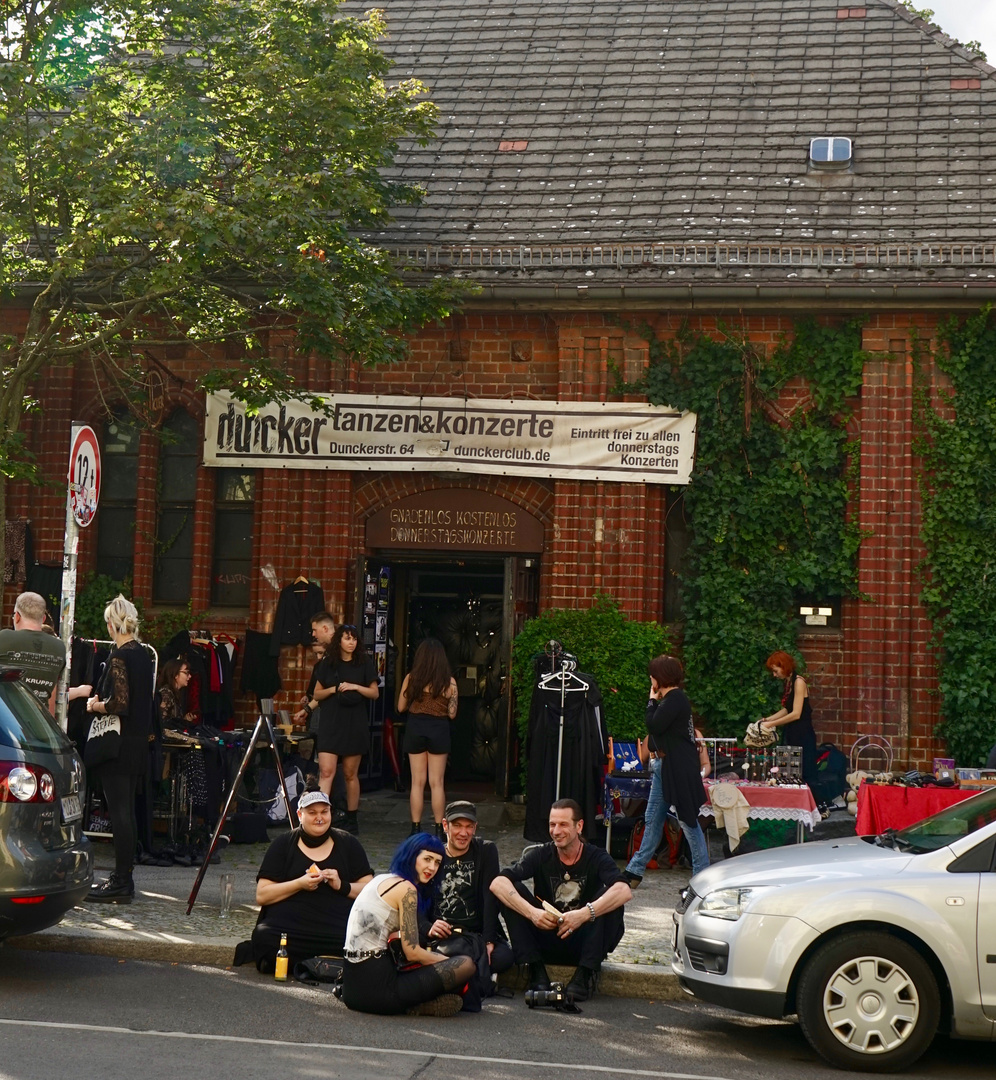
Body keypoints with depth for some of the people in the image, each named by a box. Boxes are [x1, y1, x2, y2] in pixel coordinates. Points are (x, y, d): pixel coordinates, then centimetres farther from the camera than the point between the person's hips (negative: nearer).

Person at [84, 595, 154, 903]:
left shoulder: (120, 656, -16)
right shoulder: (143, 655, 10)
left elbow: (118, 705, -22)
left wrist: (94, 705, -4)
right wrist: (101, 700, 19)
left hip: (118, 744, -9)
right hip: (138, 742, 9)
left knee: (119, 812, -5)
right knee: (126, 811, 14)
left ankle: (121, 884, -2)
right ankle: (123, 876, 21)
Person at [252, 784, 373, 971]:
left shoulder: (348, 844, 16)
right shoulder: (283, 844, 12)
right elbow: (261, 895, 4)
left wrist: (342, 886, -7)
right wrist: (299, 884, -9)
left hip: (338, 927, 0)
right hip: (287, 926, 0)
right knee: (264, 938, -35)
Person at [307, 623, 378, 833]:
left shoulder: (365, 663, 5)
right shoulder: (328, 663, 7)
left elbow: (375, 693, 4)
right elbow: (317, 694, 10)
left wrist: (356, 687, -11)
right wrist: (334, 689, -8)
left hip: (355, 724, 0)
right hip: (330, 723, 0)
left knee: (350, 774, 7)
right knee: (326, 771, -12)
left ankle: (351, 819, 18)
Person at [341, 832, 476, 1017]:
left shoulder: (381, 879, 18)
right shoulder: (406, 889, -8)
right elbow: (412, 953, -10)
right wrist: (449, 962, 5)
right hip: (376, 987, -9)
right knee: (467, 965, -9)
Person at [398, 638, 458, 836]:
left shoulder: (411, 678, -3)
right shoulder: (449, 681, -5)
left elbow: (401, 707, 3)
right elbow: (452, 714, -3)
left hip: (415, 729, 1)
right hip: (439, 730, -1)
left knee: (417, 781, 7)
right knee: (436, 782, 5)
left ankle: (416, 828, 8)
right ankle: (439, 829, 7)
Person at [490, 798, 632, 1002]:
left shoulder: (596, 857, -7)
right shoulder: (541, 855, -3)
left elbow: (625, 891, -29)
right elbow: (497, 883, -19)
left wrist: (585, 913, -42)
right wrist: (532, 912, -35)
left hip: (583, 942, -1)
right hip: (547, 942, 1)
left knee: (611, 897, -25)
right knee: (512, 892, -17)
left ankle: (586, 974, -22)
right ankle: (536, 970, -19)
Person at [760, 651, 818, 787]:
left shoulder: (798, 682, -14)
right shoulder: (786, 682, 12)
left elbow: (796, 714, -18)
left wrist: (771, 724, -14)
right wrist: (767, 719, 5)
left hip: (802, 735, -8)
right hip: (790, 734, 8)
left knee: (805, 774, -7)